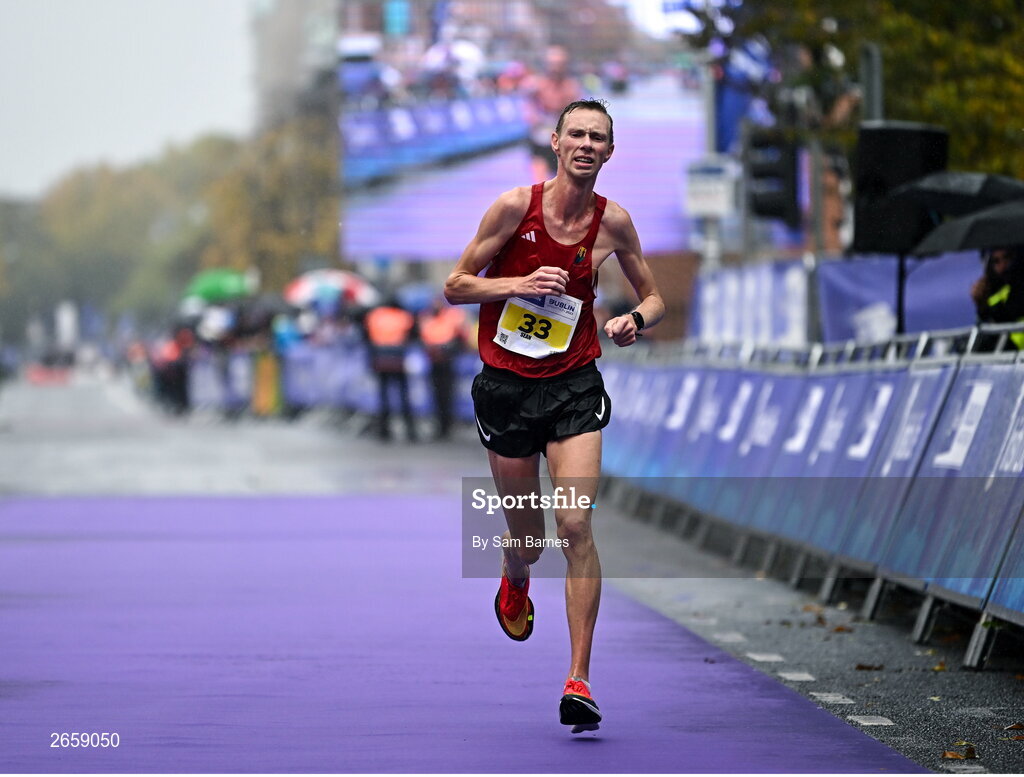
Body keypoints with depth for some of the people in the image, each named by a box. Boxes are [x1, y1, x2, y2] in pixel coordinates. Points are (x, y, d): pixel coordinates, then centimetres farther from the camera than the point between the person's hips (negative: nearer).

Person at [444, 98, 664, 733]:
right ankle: (514, 586, 49)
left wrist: (635, 320, -11)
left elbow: (654, 296, 12)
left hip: (575, 386, 0)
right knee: (528, 541, 9)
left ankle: (579, 680, -14)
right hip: (506, 387, 0)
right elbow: (456, 286, -2)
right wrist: (521, 284, -18)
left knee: (576, 526, -16)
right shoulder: (516, 206, -8)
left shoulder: (612, 221, -1)